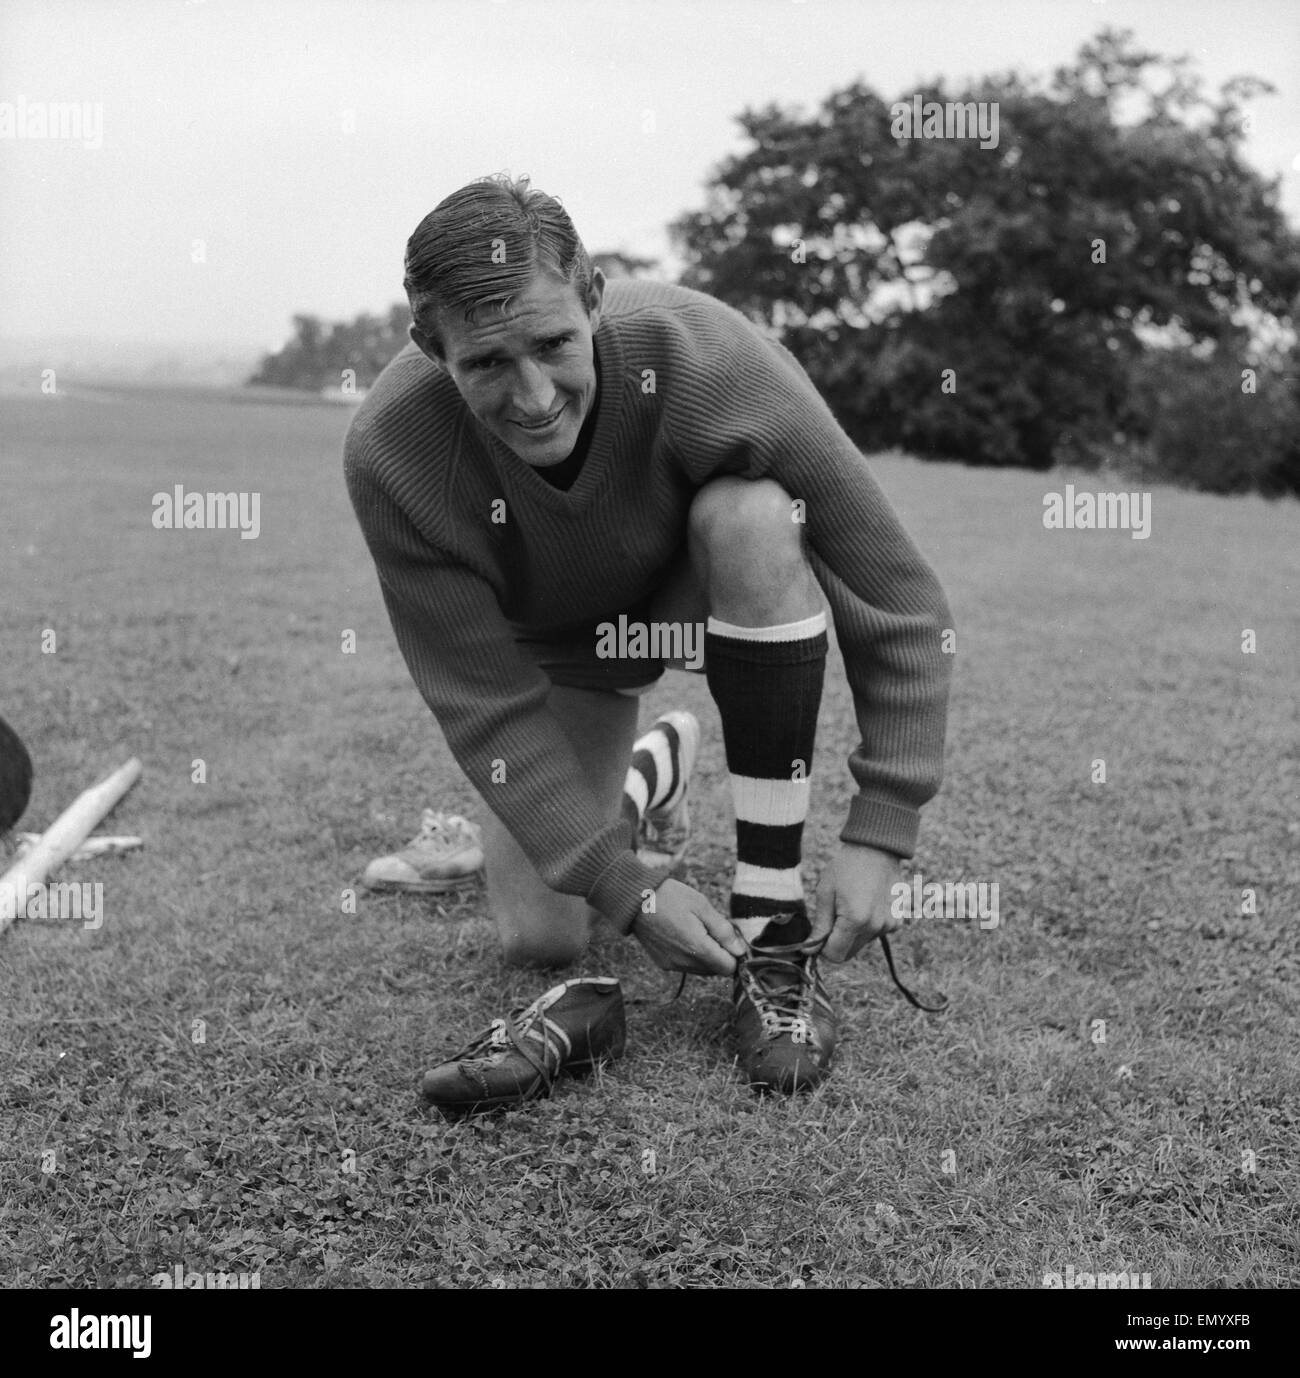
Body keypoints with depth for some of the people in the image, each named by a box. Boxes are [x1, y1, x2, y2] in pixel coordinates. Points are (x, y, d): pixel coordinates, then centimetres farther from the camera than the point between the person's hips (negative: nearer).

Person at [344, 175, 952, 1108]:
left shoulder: (710, 360, -37)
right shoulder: (392, 454, -33)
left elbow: (898, 604, -29)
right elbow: (487, 705, -24)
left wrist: (880, 834, -31)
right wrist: (629, 890, -27)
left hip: (711, 590, -1)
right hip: (556, 640, 1)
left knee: (751, 514, -37)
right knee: (539, 938, -7)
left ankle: (775, 929, -25)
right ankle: (649, 770, 28)